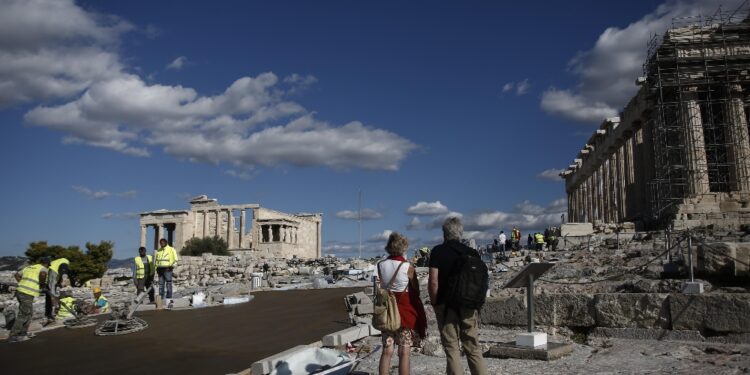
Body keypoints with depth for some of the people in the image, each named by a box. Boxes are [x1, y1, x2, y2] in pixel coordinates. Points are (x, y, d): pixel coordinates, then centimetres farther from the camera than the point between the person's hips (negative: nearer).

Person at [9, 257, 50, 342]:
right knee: (23, 316, -1)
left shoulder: (28, 267, 21)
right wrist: (42, 284, -9)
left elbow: (16, 275, 23)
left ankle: (23, 333, 26)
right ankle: (12, 337, 2)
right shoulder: (43, 268, -2)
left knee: (29, 313, 20)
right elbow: (43, 274, -26)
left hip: (20, 291, 8)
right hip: (28, 294, -8)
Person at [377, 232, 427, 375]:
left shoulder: (381, 266, -2)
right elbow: (416, 291, -4)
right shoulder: (408, 267, -12)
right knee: (404, 353, 3)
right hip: (406, 310, -4)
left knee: (387, 351, 9)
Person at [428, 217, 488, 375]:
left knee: (451, 348, 3)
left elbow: (433, 282, -12)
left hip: (445, 304, -4)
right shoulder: (470, 252, 5)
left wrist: (434, 302, 0)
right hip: (468, 304, 4)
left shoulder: (438, 251, -7)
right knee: (473, 347, 10)